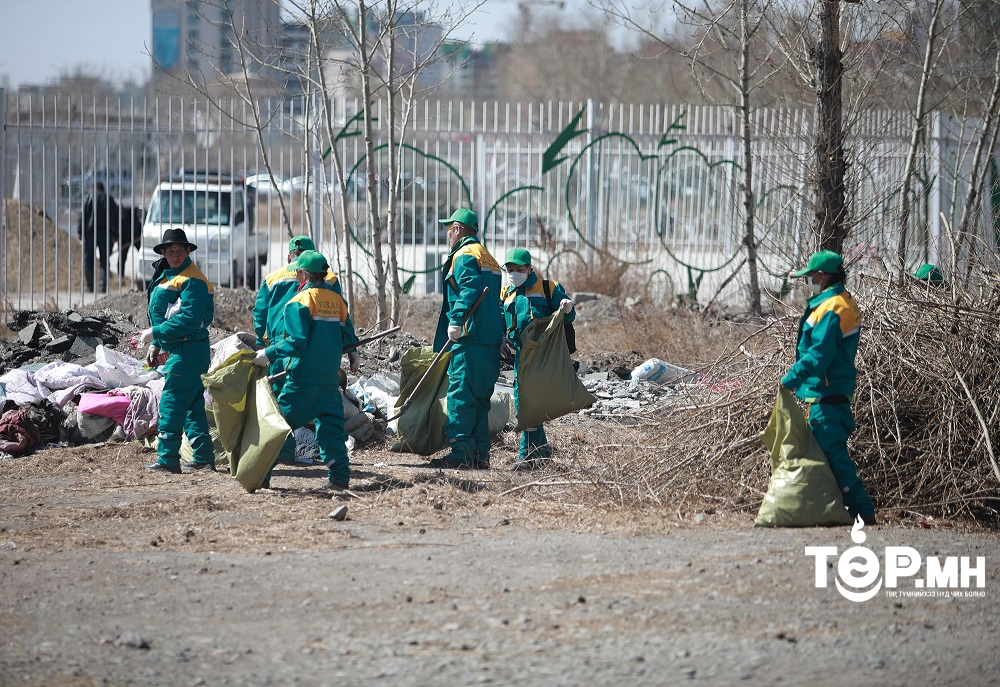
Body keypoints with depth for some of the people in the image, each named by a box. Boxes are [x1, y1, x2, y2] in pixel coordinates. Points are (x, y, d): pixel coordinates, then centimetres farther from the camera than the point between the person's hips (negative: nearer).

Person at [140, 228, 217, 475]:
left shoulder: (192, 281, -15)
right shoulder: (167, 275, 16)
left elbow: (189, 319, -23)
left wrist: (155, 333, -19)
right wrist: (156, 346, 21)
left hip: (188, 351, -10)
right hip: (179, 350, 10)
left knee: (171, 403, -10)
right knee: (193, 404, 12)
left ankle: (168, 459, -10)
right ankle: (204, 456, 15)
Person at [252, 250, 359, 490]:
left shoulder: (299, 302, -10)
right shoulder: (336, 300, 9)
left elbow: (297, 342, -18)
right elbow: (348, 339, 13)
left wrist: (269, 354, -11)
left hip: (303, 378, -6)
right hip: (329, 378, 6)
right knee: (330, 425, 12)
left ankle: (261, 476, 0)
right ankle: (339, 476, 6)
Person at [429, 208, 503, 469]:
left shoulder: (464, 255, -5)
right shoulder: (488, 257, 25)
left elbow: (470, 288, -22)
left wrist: (456, 319, -29)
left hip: (468, 339, -9)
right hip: (491, 339, 9)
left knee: (461, 394, -8)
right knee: (480, 397, 11)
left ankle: (462, 453, -12)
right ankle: (480, 455, 11)